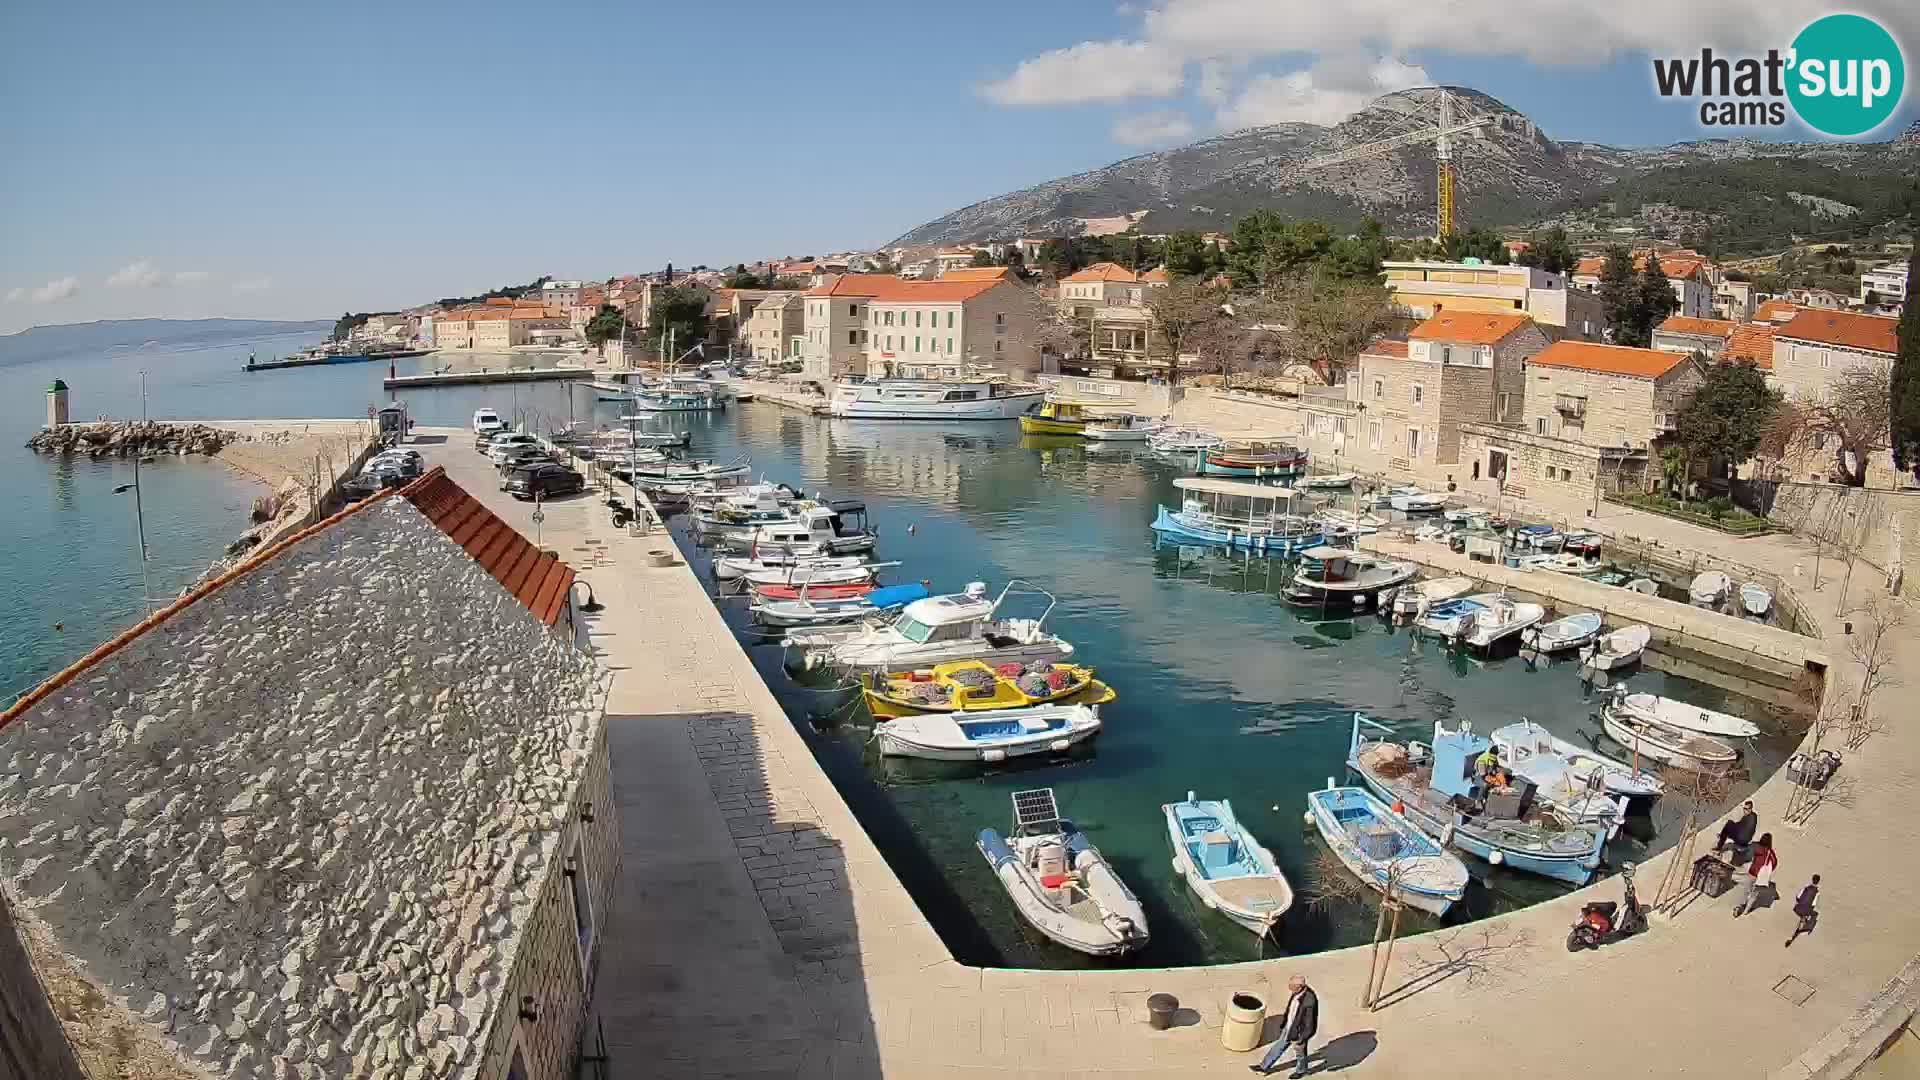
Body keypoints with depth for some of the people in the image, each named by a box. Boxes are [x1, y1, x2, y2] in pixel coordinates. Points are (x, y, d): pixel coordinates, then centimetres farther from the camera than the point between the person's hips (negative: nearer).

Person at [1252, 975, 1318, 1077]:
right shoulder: (1296, 993, -13)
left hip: (1300, 1031, -7)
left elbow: (1309, 1023, -26)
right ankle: (1264, 1067, 36)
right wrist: (1284, 1025, 17)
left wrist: (1303, 1039, -17)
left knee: (1300, 1052, 21)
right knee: (1279, 1047, 21)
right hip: (1290, 1027, 7)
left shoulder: (1309, 1000, -38)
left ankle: (1301, 1071, 50)